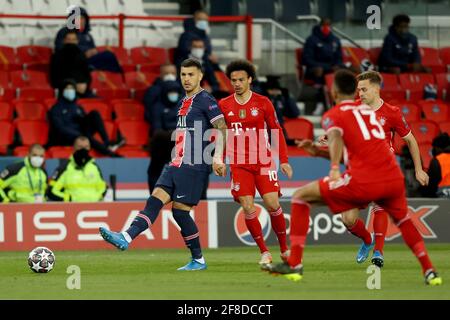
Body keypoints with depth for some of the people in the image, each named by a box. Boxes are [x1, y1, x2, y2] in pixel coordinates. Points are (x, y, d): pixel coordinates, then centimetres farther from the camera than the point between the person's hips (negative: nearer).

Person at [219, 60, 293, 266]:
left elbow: (277, 132, 5)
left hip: (263, 161, -1)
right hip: (239, 164, 1)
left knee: (272, 204, -9)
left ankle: (284, 249, 9)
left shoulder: (263, 103, 1)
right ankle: (264, 252, 2)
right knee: (247, 207, -10)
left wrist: (284, 160, 1)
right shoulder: (224, 105, 5)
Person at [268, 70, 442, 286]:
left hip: (364, 181, -5)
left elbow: (336, 136, -16)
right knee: (403, 220, 36)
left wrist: (334, 168, -32)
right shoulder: (368, 109, 26)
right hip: (394, 177, 5)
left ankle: (294, 264, 1)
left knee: (301, 197, 9)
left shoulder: (333, 115, 8)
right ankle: (429, 272, 26)